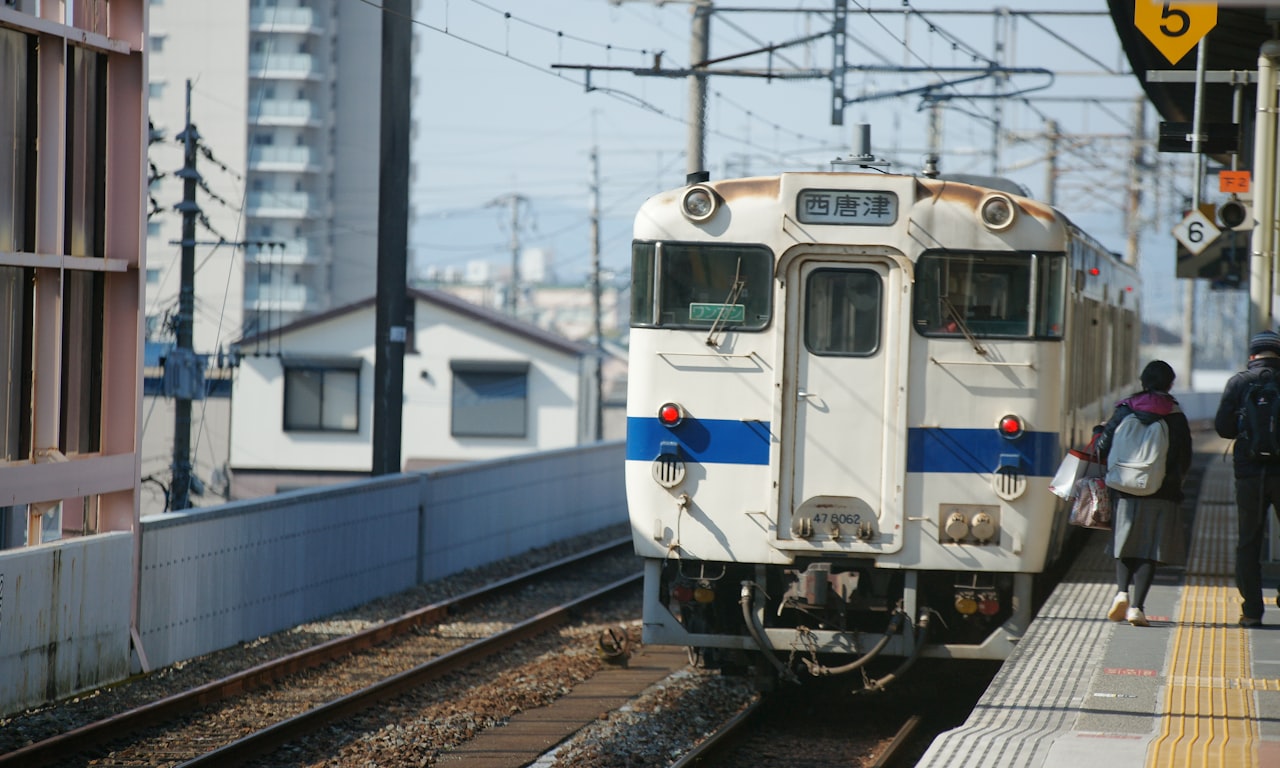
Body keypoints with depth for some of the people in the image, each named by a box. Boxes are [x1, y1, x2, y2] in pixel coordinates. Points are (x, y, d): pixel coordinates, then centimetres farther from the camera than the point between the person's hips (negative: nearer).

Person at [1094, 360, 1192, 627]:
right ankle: (1137, 606, -7)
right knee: (1149, 551, 2)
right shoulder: (1176, 416, -1)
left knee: (1125, 546, 15)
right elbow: (1185, 459, 4)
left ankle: (1122, 592, -5)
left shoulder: (1125, 410, 1)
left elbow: (1103, 446, -1)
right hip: (1162, 494, -1)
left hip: (1125, 490, 1)